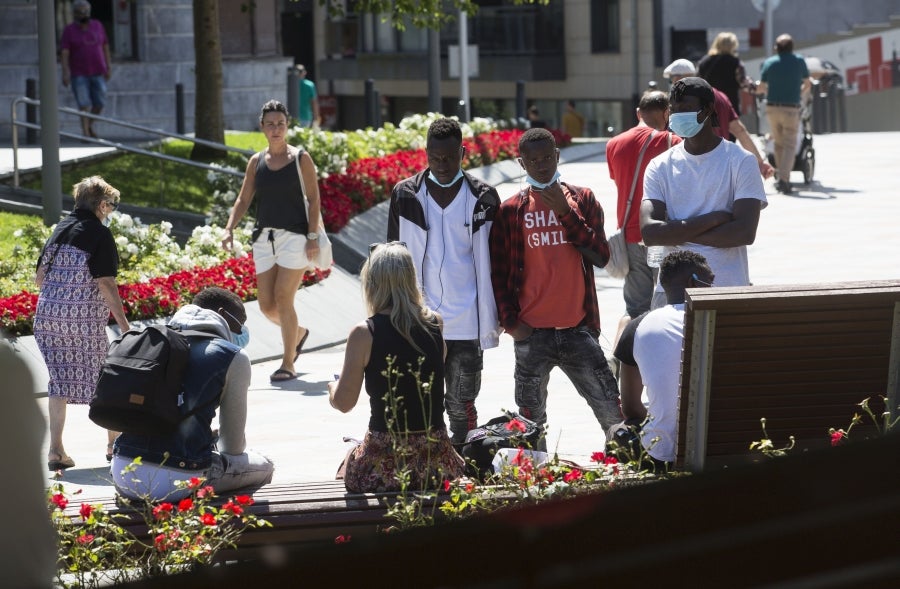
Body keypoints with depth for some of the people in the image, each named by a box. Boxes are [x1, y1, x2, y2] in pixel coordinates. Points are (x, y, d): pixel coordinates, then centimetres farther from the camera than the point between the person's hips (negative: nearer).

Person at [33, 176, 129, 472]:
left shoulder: (60, 229, 11)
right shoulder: (99, 233, -7)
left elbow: (39, 276, 12)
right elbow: (106, 283, -14)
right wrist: (124, 324, -13)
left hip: (48, 314, 5)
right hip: (85, 318, -5)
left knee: (60, 380, 8)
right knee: (103, 380, 10)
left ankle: (56, 450, 2)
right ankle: (115, 441, 21)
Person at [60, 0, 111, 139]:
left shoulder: (97, 26, 3)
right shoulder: (69, 30, -6)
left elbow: (105, 47, 8)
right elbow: (64, 52, -12)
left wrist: (108, 68, 5)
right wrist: (65, 72, -22)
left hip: (97, 72, 3)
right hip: (78, 74, -3)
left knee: (100, 104, 4)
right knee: (84, 104, -11)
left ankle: (90, 125, 28)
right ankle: (85, 133, -7)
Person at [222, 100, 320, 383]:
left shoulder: (301, 158, 0)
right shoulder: (256, 162, 11)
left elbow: (313, 199, -2)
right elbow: (243, 199, 12)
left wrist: (313, 236, -10)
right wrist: (230, 229, -3)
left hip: (294, 235, -5)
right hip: (264, 237, 5)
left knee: (283, 298, -13)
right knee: (266, 304, 2)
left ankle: (288, 364, -5)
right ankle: (298, 333, 33)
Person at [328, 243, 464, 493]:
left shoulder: (364, 334, -11)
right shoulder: (436, 325, 0)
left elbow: (344, 403, -6)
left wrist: (333, 388, 17)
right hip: (435, 460, 4)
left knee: (349, 461, 28)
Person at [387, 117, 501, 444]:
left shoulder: (482, 199, 2)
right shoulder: (406, 196, 4)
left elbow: (489, 265, 7)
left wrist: (491, 322, 3)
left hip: (466, 325, -1)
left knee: (461, 407, 6)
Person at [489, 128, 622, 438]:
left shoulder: (583, 200, 6)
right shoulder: (510, 211, 3)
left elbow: (601, 255, -4)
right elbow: (498, 272, 4)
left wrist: (565, 212, -11)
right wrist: (510, 322, -5)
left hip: (579, 328, 0)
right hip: (532, 333, 0)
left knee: (610, 408, -1)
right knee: (531, 416, 5)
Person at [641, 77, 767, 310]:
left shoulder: (741, 162, 0)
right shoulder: (660, 167, 8)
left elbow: (745, 232, -11)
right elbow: (649, 232, -6)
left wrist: (677, 233, -8)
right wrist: (713, 219, -11)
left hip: (727, 290, -2)